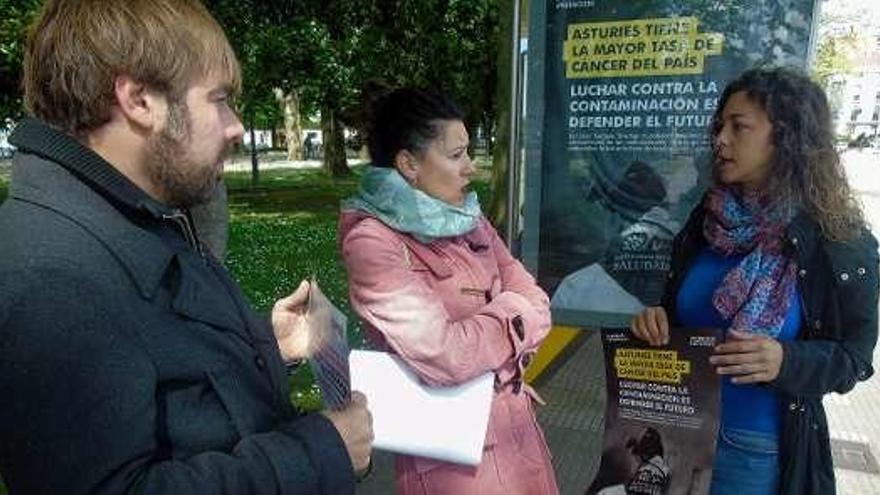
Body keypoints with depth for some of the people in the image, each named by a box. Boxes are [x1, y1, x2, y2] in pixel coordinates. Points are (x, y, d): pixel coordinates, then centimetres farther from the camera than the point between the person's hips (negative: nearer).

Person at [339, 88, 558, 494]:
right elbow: (443, 355, -27)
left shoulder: (466, 218, 4)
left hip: (516, 420, 7)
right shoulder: (372, 241, -20)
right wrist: (507, 318, -10)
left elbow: (534, 303, 4)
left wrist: (481, 333, -15)